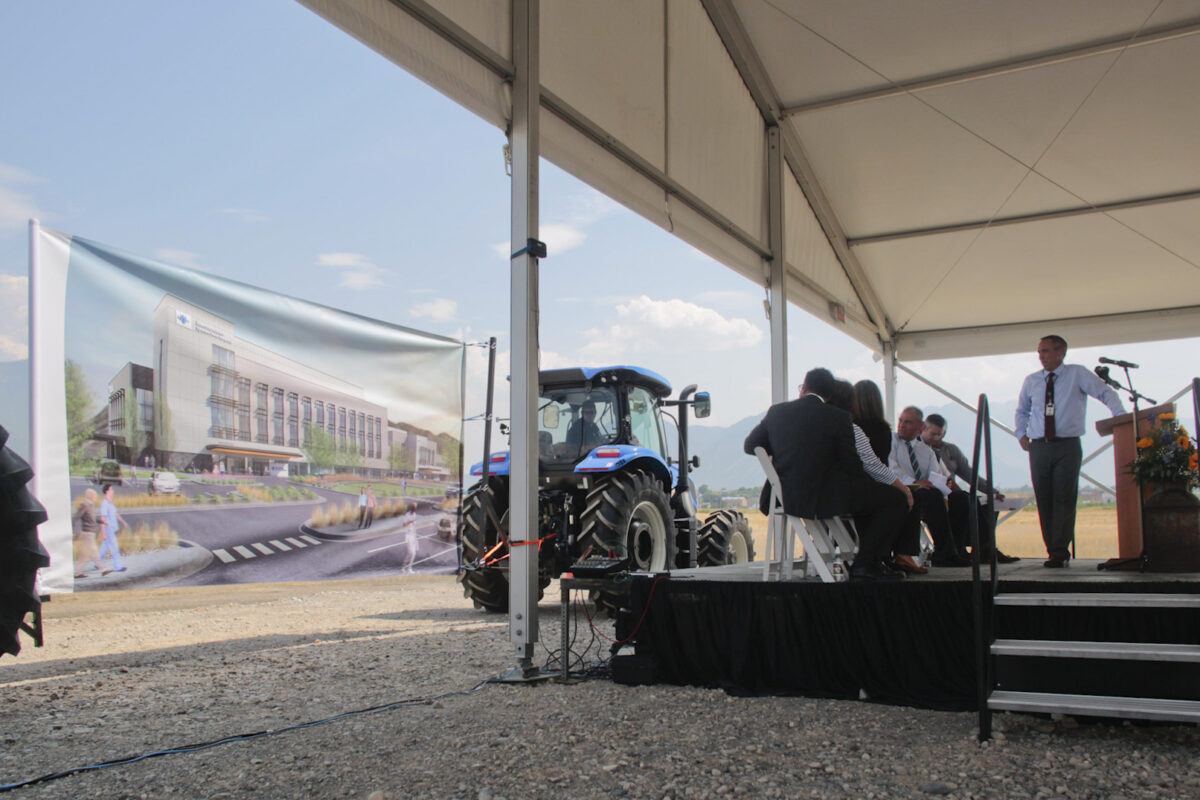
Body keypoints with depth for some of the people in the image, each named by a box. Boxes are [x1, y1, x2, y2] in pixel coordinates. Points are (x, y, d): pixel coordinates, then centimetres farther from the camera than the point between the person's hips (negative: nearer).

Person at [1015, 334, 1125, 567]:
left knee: (1064, 499, -9)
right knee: (1044, 501, 1)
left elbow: (1106, 394, -1)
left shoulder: (1077, 374, 2)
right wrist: (1021, 434, 14)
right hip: (1038, 447, 4)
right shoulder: (1031, 381, 13)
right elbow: (1022, 410, 27)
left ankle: (1060, 553, -7)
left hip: (1067, 446, -3)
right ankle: (1055, 551, 7)